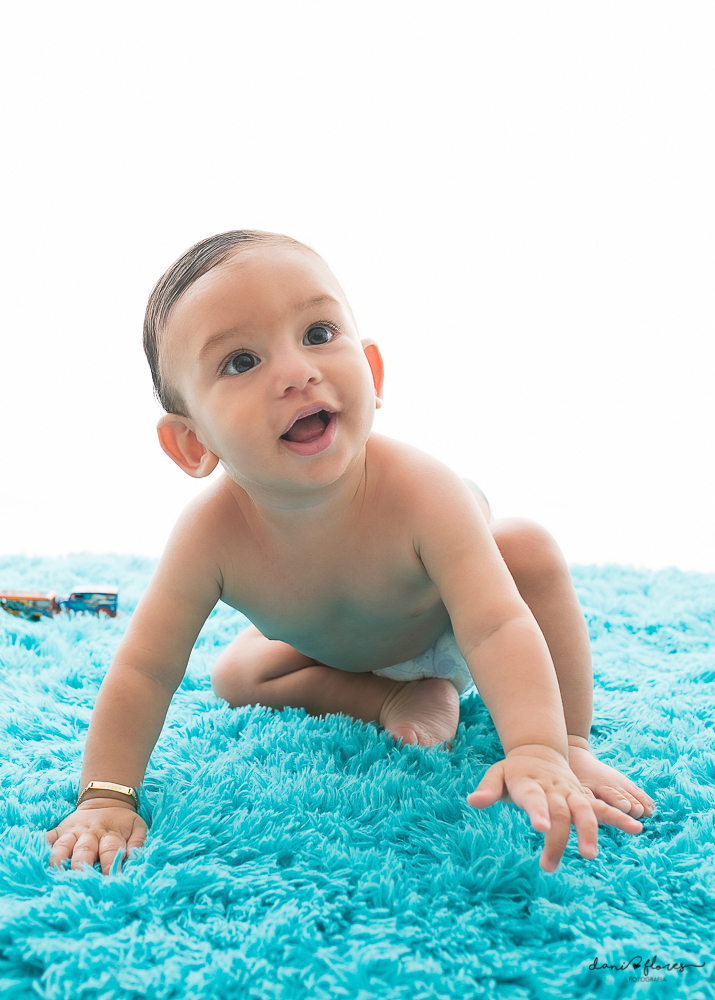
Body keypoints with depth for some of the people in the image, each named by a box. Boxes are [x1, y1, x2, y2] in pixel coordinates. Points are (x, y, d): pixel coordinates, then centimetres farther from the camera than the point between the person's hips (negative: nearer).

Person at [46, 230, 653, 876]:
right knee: (235, 678, -6)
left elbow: (498, 628, -47)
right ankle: (396, 697, -5)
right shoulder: (213, 534, -38)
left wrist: (545, 750, -61)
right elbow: (144, 672, -29)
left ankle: (575, 740, -13)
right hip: (326, 644, 3)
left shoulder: (421, 493, -43)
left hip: (444, 627, -2)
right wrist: (106, 797, -34)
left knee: (530, 549, -25)